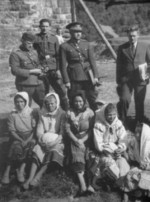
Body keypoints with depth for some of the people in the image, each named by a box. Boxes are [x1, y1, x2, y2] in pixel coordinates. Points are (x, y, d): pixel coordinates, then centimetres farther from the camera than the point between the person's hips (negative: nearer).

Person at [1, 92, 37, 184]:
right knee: (16, 148, -31)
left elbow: (34, 129, -2)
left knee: (30, 146, -32)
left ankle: (21, 170, -32)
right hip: (18, 138, -1)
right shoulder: (12, 115, 3)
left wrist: (28, 140, -16)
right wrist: (21, 140, -17)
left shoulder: (31, 113, 3)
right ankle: (7, 172, -32)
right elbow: (12, 131, -2)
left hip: (30, 137, 1)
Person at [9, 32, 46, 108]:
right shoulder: (15, 54, -5)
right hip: (25, 85, -6)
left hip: (38, 83, 6)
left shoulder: (34, 52, 16)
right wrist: (31, 71, -14)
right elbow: (14, 70, -13)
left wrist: (40, 71, 2)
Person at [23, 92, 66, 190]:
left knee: (53, 150, -33)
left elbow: (62, 131, -5)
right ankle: (30, 178, -36)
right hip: (44, 141, 3)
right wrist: (43, 138, -13)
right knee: (37, 151, -26)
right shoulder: (43, 115, 14)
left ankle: (38, 177, -38)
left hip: (57, 141, -3)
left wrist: (55, 141, -20)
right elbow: (39, 131, 8)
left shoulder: (62, 114, 3)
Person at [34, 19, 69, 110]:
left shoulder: (54, 38, 9)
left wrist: (58, 69, -1)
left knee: (62, 90, -5)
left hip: (53, 69, 1)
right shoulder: (35, 38, 4)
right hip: (41, 71, -1)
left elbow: (58, 55, 7)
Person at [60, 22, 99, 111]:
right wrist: (66, 81, -7)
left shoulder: (87, 44, 9)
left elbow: (92, 61, 7)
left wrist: (95, 76, -1)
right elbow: (63, 66, -3)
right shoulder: (64, 47, -2)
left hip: (88, 76, 3)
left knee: (93, 99, 4)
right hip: (74, 78, -3)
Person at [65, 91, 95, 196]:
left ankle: (84, 186, -28)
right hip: (75, 138, 1)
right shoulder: (70, 113, 7)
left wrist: (83, 140, -15)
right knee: (76, 155, -26)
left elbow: (91, 129, -4)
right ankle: (84, 185, -36)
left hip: (87, 138, -1)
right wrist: (76, 140, -12)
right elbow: (67, 128, 2)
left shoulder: (89, 112, 1)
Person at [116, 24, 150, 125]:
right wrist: (118, 81, 2)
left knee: (140, 103, 7)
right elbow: (119, 66, 5)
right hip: (126, 80, -1)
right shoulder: (122, 48, 4)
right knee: (124, 100, -17)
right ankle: (122, 121, 0)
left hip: (140, 79, 1)